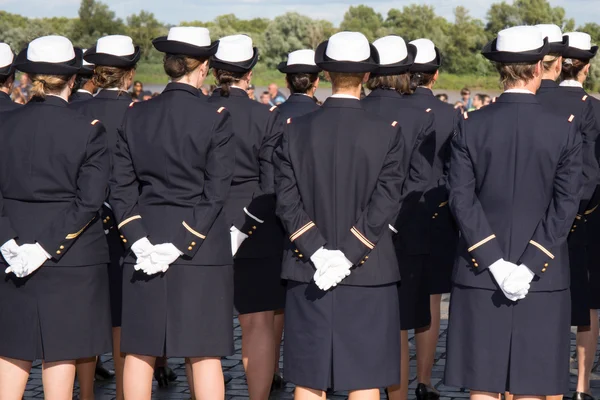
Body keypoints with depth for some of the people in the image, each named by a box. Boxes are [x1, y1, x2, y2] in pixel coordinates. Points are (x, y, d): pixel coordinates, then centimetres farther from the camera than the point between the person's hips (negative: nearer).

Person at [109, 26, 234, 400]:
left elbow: (121, 186, 0)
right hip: (203, 250, -3)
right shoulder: (215, 118, -7)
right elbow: (216, 192, -11)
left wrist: (139, 238, -3)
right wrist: (182, 243, -9)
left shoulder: (137, 115, 3)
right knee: (205, 352, 2)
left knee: (140, 350, 8)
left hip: (145, 242, 3)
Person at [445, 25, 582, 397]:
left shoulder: (470, 126, -2)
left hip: (480, 274, 1)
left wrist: (495, 263, -9)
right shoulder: (565, 129, -3)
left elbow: (462, 199, -8)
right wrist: (530, 266, -10)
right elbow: (566, 205, -9)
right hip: (544, 281, 0)